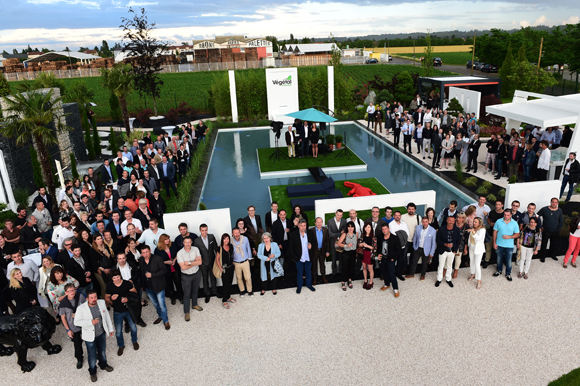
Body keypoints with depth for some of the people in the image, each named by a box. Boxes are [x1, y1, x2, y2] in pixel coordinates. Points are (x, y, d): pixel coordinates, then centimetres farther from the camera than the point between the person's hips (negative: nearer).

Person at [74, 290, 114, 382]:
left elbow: (107, 316, 1)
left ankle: (103, 365, 52)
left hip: (102, 333, 3)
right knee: (92, 355, 11)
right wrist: (91, 322, -29)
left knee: (102, 351, 24)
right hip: (90, 336, -3)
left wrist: (110, 329, 6)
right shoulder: (81, 308, -22)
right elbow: (76, 322, -17)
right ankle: (92, 372, 38)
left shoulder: (102, 302, -11)